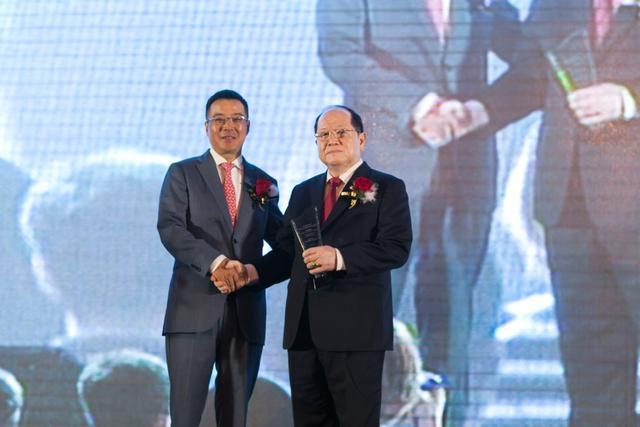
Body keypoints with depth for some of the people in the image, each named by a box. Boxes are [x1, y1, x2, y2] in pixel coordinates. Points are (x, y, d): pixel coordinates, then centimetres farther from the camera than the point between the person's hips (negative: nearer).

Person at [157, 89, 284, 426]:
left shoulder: (264, 183, 16)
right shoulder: (183, 173, 6)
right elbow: (170, 228, -7)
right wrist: (213, 261, -23)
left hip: (247, 314, 3)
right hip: (195, 309, -3)